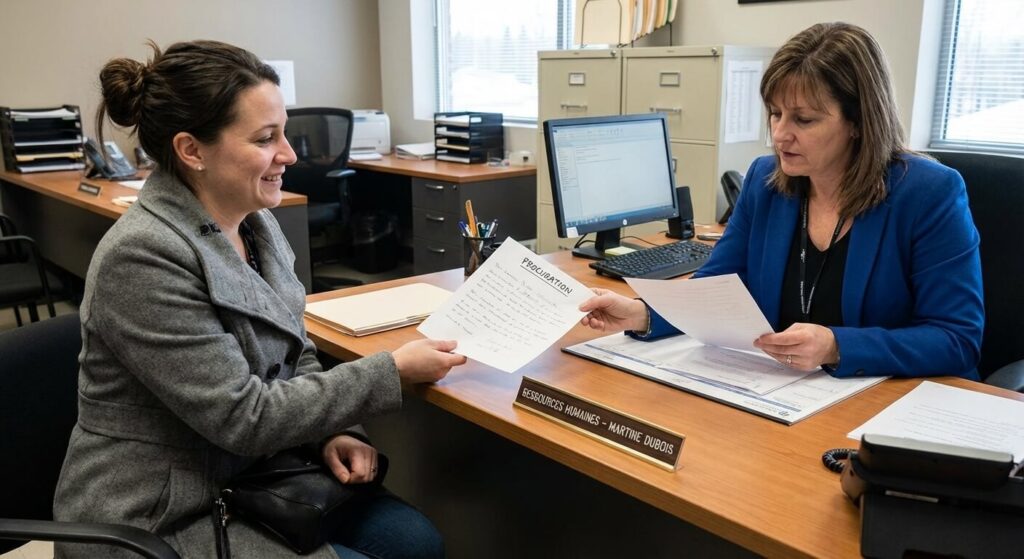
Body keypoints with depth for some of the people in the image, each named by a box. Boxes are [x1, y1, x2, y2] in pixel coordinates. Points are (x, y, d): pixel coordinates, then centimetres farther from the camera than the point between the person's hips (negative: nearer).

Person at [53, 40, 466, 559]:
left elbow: (294, 355, 9)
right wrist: (395, 370, -21)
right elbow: (243, 417, -25)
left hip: (247, 476, 7)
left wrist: (337, 430, -9)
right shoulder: (142, 258, -25)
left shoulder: (256, 223, 0)